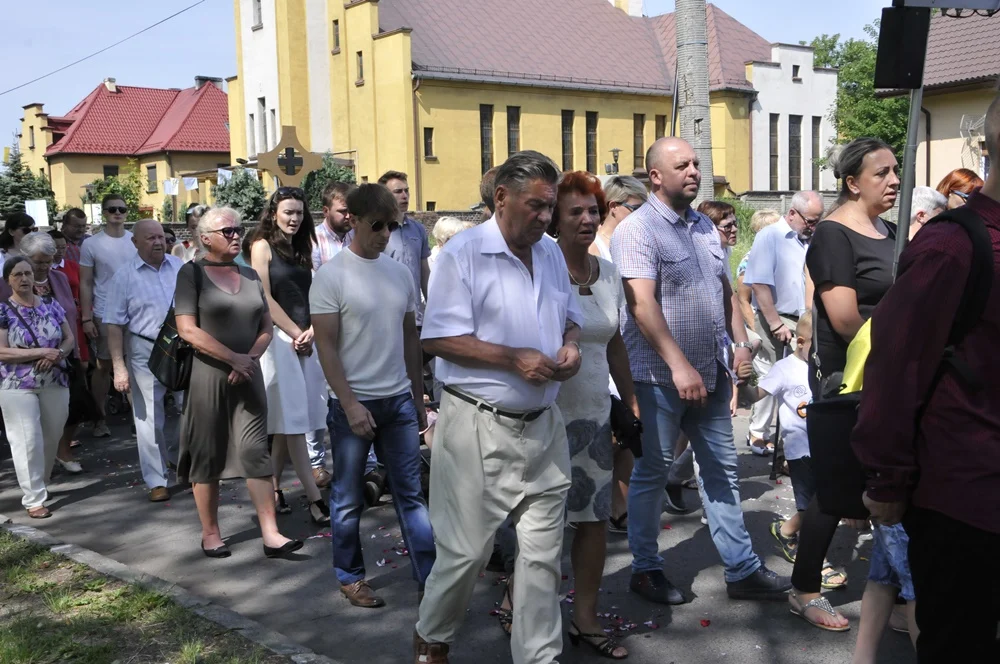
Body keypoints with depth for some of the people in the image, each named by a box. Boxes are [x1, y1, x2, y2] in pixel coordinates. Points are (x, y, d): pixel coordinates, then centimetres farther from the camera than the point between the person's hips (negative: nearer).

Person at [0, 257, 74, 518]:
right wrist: (42, 352, -18)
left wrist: (58, 354, -13)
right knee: (28, 440, -5)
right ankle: (34, 498, 1)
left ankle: (39, 483, 33)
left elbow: (69, 338, 9)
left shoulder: (51, 305, 5)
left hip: (55, 383, 4)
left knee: (51, 439, 12)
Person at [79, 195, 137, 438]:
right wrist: (86, 318, -8)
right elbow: (85, 284, -2)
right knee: (103, 366, 7)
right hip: (104, 315, -2)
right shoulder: (91, 244, -3)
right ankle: (100, 418, 15)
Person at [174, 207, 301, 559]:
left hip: (248, 375, 4)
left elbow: (266, 326, 12)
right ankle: (210, 533, 19)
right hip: (208, 375, -4)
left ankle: (271, 535, -1)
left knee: (256, 450, -1)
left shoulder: (250, 275, 12)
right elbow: (188, 330, -12)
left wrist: (251, 357, -7)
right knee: (207, 454, 5)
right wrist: (233, 358, -15)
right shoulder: (192, 273, -3)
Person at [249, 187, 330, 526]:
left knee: (288, 423, 8)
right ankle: (315, 498, -5)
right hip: (279, 339, -6)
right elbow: (265, 298, -8)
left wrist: (310, 332, -4)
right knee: (292, 421, -4)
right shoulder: (263, 246, -3)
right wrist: (296, 332, -8)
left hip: (306, 339, 6)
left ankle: (273, 487, 18)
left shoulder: (302, 247, 15)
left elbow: (311, 295, 12)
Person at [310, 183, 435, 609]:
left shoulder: (399, 273, 8)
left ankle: (430, 578, 10)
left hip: (399, 399, 5)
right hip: (354, 402, -4)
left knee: (411, 494, 6)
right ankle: (350, 577, 23)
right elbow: (326, 346, -11)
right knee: (348, 499, 8)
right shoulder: (332, 276, -8)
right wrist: (350, 405, -16)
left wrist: (419, 399, 14)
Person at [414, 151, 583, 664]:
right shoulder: (462, 254, -10)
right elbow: (439, 339, -15)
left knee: (543, 551, 10)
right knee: (464, 549, 4)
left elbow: (570, 315, 22)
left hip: (543, 425, 6)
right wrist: (514, 359, -21)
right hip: (479, 425, -6)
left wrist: (570, 345, -1)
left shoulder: (552, 253, 11)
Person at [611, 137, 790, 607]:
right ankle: (645, 569, 20)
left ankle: (742, 569, 21)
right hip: (661, 376, -7)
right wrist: (680, 366, -27)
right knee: (651, 473, 6)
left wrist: (740, 342, 11)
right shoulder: (637, 230, -13)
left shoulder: (704, 226, 13)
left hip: (711, 372, 8)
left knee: (722, 470, 12)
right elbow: (642, 305, -22)